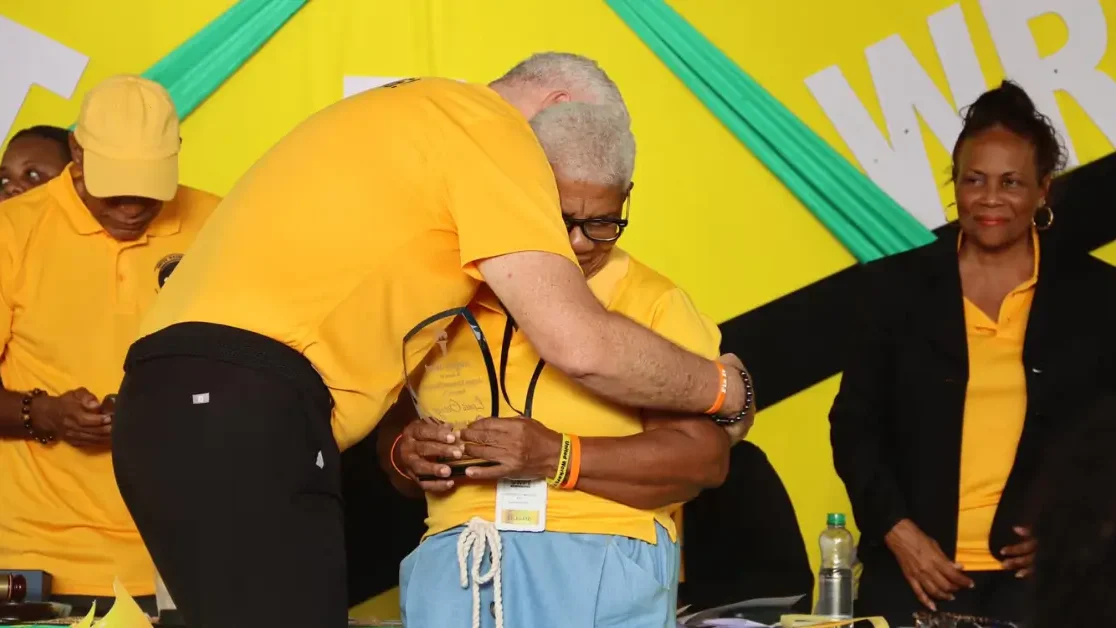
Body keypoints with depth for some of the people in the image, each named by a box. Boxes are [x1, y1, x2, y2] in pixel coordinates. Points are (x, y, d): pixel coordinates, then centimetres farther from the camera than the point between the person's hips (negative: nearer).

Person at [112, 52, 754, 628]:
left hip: (184, 407, 10)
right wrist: (722, 387, 6)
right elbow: (580, 344, -9)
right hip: (242, 417, -10)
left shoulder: (410, 116, 28)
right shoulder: (490, 124, -2)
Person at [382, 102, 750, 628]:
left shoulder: (654, 303, 6)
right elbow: (394, 431, 23)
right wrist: (405, 455, -2)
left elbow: (704, 456, -4)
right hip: (457, 554, 2)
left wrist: (558, 457, -15)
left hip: (601, 555, -2)